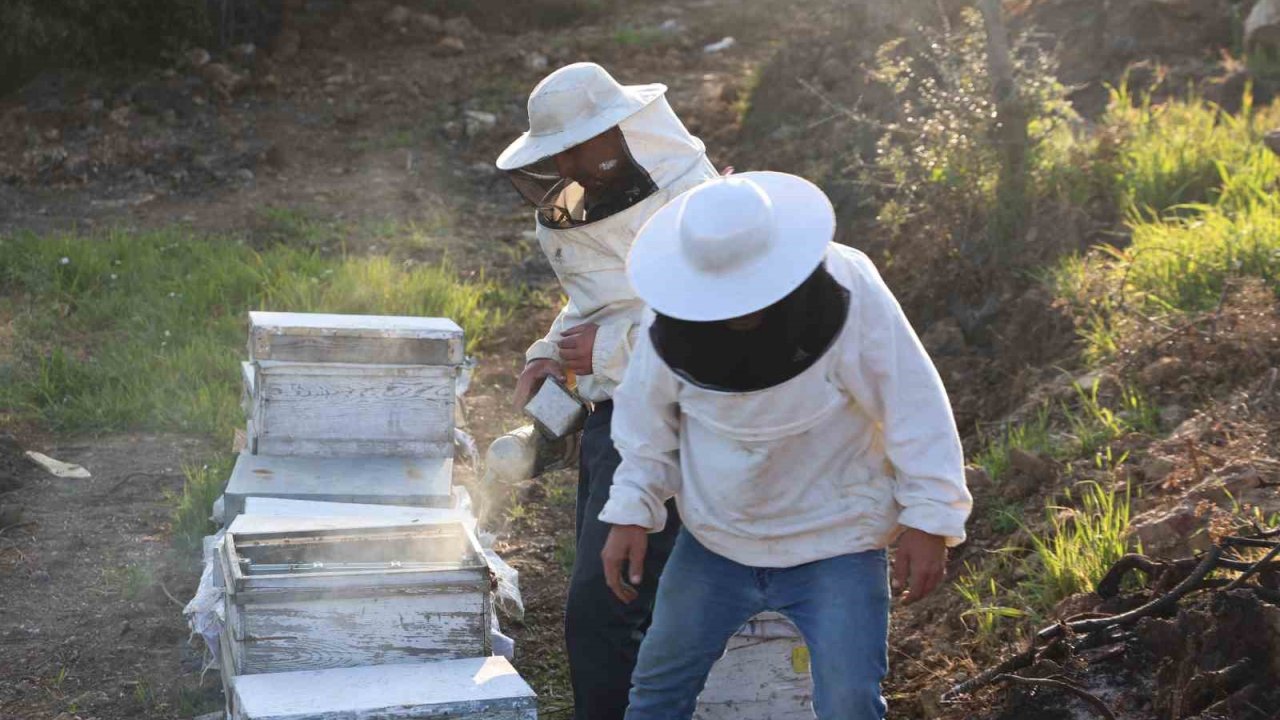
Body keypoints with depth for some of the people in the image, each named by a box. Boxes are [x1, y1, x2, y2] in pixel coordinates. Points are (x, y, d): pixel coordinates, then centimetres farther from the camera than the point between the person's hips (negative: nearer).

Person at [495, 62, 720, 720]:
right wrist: (551, 352, 9)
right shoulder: (600, 198, 12)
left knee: (600, 612, -12)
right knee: (610, 604, 16)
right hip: (610, 418, 10)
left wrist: (606, 349, -19)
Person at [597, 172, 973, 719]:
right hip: (715, 541, 4)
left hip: (835, 545, -3)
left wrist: (929, 520, -17)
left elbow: (913, 407, -17)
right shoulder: (674, 316, -14)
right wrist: (632, 511, -3)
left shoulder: (849, 295, -24)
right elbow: (647, 418, 2)